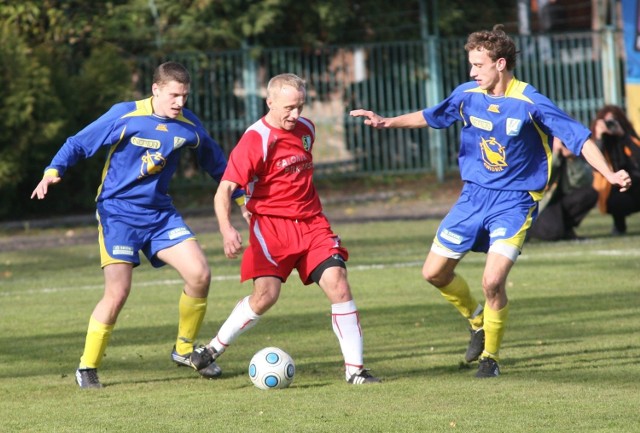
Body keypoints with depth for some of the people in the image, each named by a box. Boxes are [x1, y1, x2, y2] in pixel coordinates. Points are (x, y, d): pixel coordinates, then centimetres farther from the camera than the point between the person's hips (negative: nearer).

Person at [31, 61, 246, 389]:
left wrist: (242, 197, 22)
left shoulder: (188, 126, 1)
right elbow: (78, 144, -7)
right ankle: (87, 367, 2)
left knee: (200, 274, -10)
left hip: (159, 213, 4)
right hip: (118, 212, -4)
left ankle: (184, 350, 11)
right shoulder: (125, 116, -12)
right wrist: (53, 171, -23)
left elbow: (215, 162, 18)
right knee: (118, 291, -14)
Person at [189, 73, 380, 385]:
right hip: (271, 224, -5)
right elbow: (225, 190, -20)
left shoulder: (306, 129, 7)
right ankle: (213, 350, 3)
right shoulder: (255, 141, -14)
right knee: (266, 293, -19)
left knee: (338, 284, -11)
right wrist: (227, 230, -35)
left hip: (311, 223, 5)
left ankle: (354, 368, -6)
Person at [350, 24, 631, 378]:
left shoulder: (530, 104, -17)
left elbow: (579, 138, -15)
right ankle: (477, 320, 34)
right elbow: (432, 117, 18)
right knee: (434, 272, 6)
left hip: (514, 202, -5)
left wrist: (610, 175, -26)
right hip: (473, 196, 6)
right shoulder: (468, 95, -2)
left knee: (492, 281, -19)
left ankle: (491, 356, 4)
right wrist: (387, 122, 9)